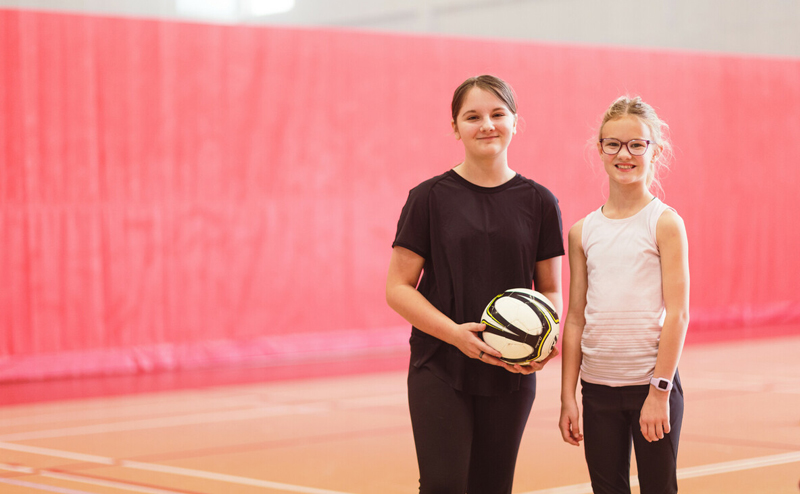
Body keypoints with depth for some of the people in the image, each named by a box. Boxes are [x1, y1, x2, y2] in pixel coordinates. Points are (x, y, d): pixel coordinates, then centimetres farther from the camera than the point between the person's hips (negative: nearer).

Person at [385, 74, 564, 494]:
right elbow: (397, 288, -2)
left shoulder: (539, 203, 5)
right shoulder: (430, 198, -2)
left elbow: (551, 289, 11)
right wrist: (454, 333, -16)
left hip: (510, 374, 3)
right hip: (439, 370, -2)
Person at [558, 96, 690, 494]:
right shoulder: (582, 232, 6)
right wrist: (567, 397, 6)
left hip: (652, 385, -3)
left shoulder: (665, 223, -5)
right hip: (598, 386, 3)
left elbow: (677, 314, -8)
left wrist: (659, 391, -12)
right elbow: (576, 318, 8)